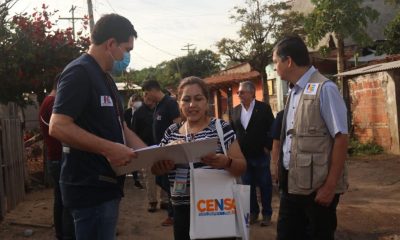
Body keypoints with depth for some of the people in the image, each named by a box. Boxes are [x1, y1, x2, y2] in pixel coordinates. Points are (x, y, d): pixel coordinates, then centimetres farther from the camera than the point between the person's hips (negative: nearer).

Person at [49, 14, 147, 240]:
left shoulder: (106, 79, 16)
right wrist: (109, 149, -26)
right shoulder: (79, 72, -14)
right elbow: (58, 127, -24)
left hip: (107, 184, 10)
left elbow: (121, 128, 19)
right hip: (90, 187, -10)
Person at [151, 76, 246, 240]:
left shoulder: (221, 128, -3)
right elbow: (154, 168, 9)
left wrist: (225, 162, -28)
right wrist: (163, 164, -14)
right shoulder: (172, 132, 8)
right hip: (182, 209, 4)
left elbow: (242, 167, -6)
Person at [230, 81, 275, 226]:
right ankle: (253, 213, 22)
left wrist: (267, 147, -10)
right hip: (243, 156, 4)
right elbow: (233, 131, 11)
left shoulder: (264, 108, -6)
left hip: (260, 155, -4)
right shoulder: (235, 110, 6)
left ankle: (267, 214, 16)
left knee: (264, 186, 5)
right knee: (248, 186, 10)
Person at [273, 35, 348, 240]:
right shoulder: (294, 92, 10)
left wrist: (330, 186, -17)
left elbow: (341, 138, -15)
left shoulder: (324, 89, -12)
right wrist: (283, 176, 12)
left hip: (317, 188, -7)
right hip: (291, 185, 7)